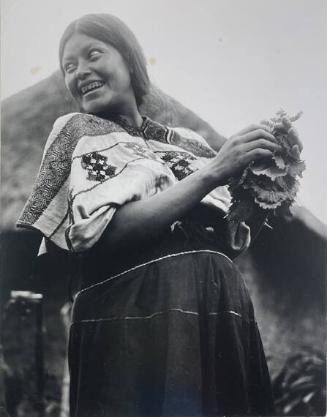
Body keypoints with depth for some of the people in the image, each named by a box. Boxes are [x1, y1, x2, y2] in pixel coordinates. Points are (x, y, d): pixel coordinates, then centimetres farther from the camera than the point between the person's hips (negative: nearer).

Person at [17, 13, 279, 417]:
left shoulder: (189, 141, 14)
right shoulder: (77, 129, 3)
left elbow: (232, 241, 14)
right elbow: (103, 233, -14)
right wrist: (211, 173, -15)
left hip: (223, 308, 5)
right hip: (138, 315, -5)